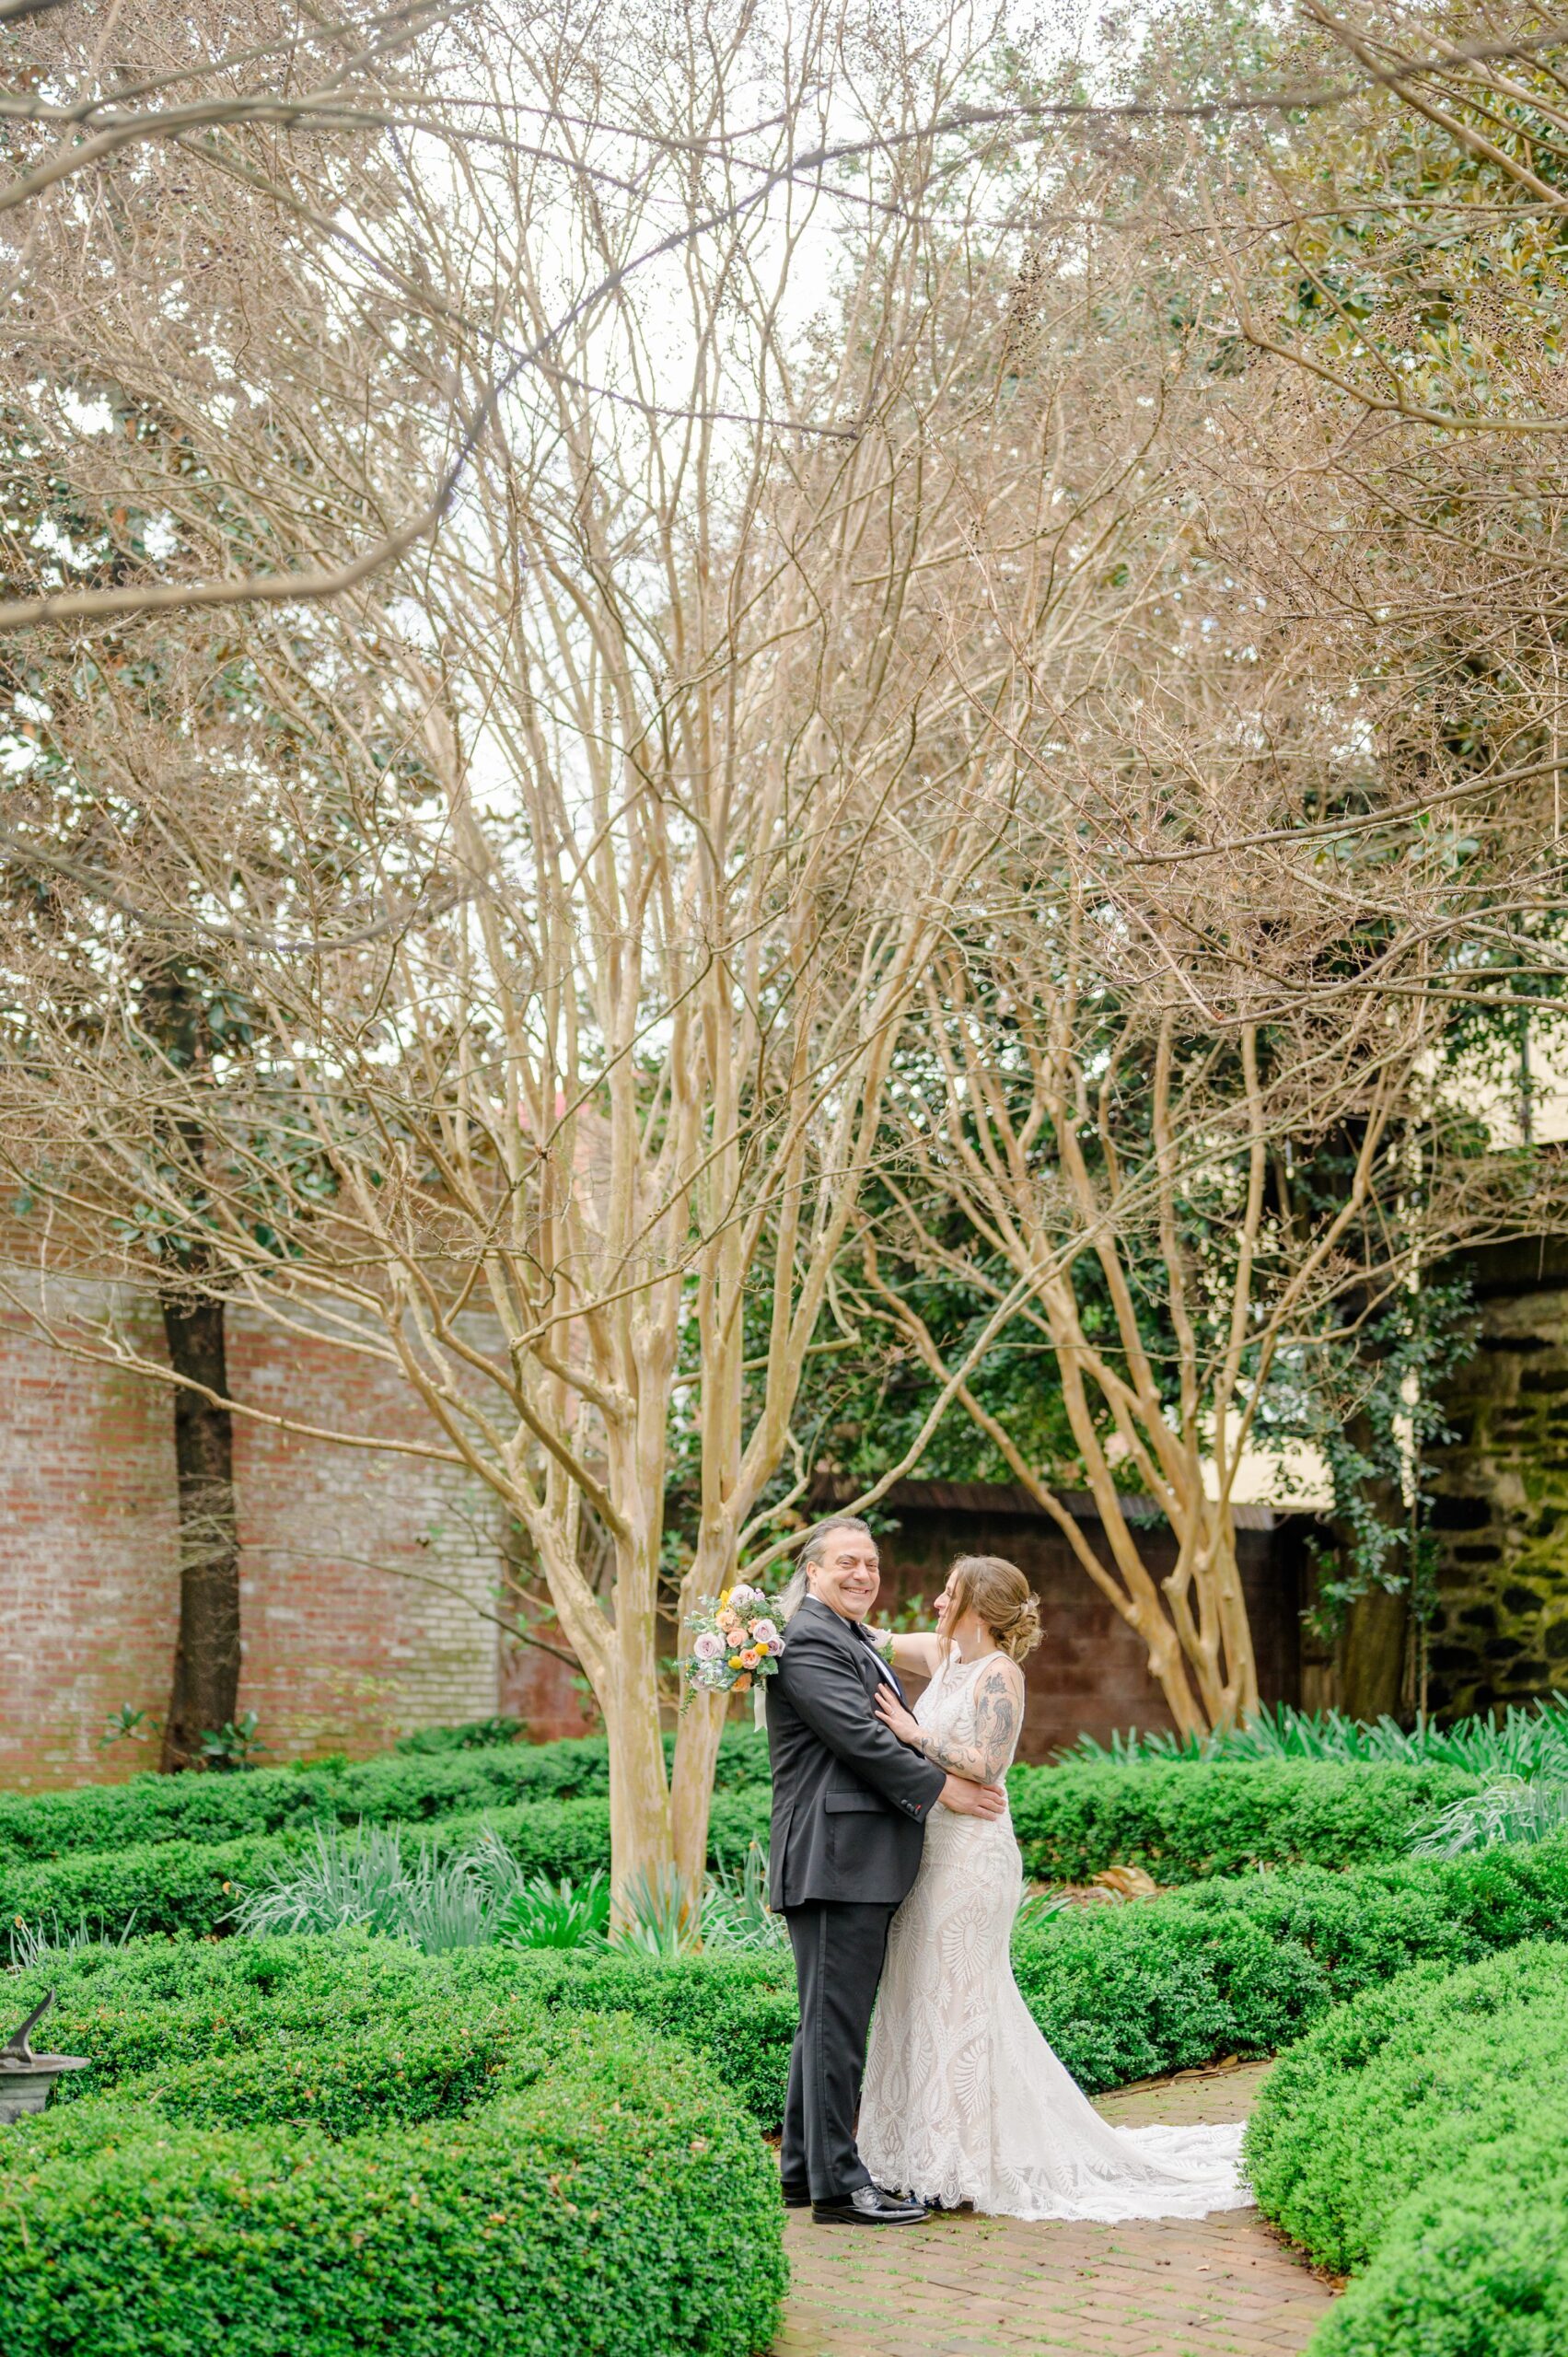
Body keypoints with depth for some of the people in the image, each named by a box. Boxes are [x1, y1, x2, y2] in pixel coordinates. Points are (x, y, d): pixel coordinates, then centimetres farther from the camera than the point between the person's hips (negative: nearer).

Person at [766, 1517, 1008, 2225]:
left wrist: (957, 1781, 8)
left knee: (828, 2018, 15)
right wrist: (941, 1787, -10)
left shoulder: (853, 1640, 22)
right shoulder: (809, 1641, -11)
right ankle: (837, 2185, -5)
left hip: (865, 1864, 11)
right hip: (836, 1858, -11)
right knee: (837, 2020, -8)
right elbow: (857, 1735, -18)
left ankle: (803, 2169, 22)